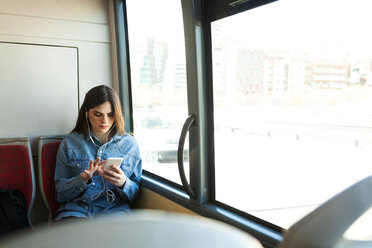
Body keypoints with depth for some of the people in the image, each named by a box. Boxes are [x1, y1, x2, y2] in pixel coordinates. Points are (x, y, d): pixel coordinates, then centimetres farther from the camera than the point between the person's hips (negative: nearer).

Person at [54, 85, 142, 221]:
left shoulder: (130, 144, 10)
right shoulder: (70, 142, 9)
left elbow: (135, 193, 12)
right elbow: (60, 194, 7)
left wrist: (123, 183, -12)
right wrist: (83, 178, -13)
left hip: (114, 209, 1)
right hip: (75, 209, 0)